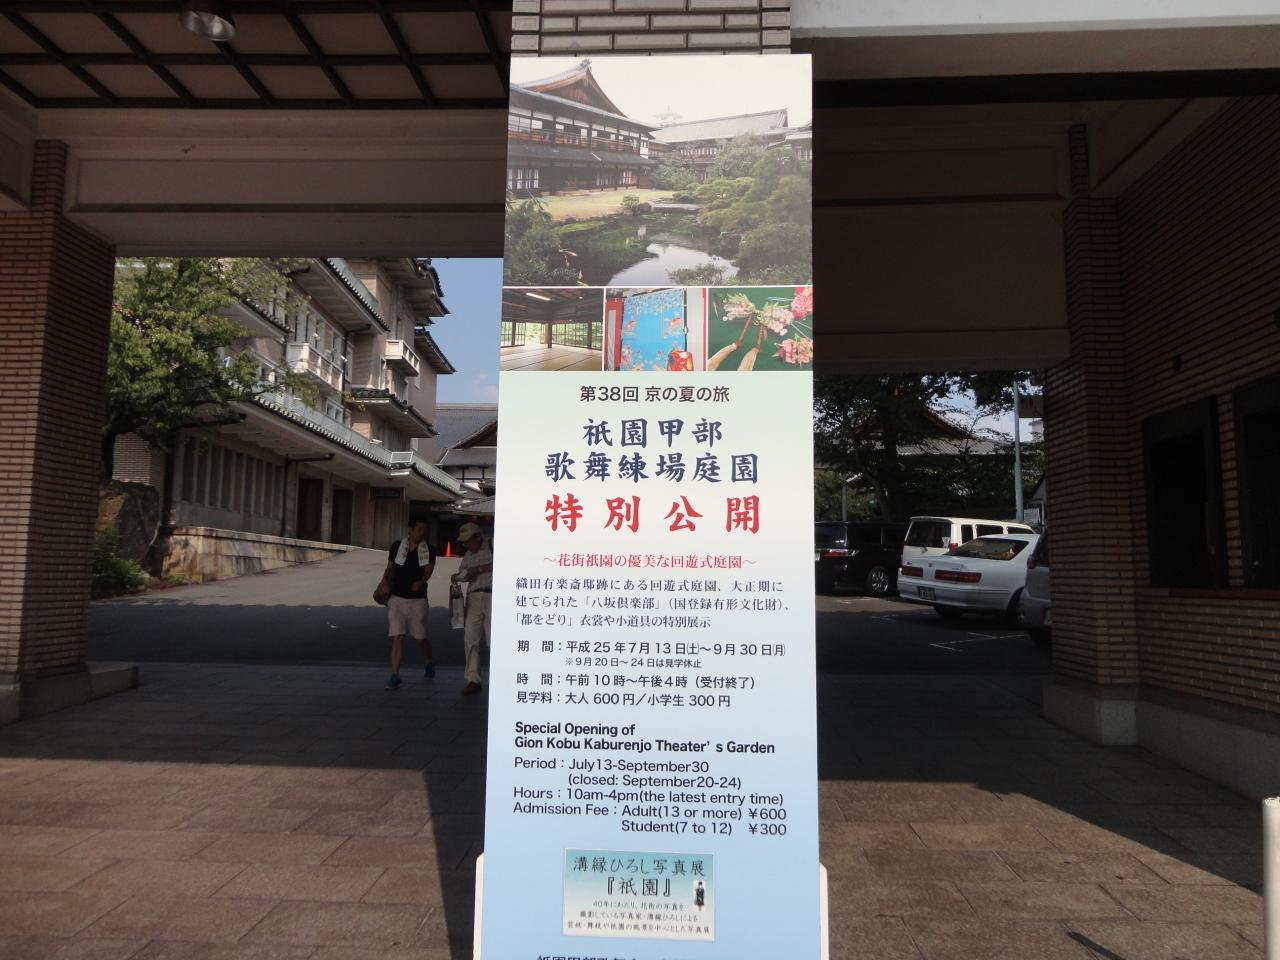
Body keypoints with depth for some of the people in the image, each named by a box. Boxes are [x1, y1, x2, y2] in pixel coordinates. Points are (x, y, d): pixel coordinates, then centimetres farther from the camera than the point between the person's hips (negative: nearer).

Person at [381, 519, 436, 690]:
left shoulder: (428, 551, 0)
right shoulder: (396, 547, 4)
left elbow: (428, 571, -13)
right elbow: (390, 569, 16)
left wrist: (420, 582, -34)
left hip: (417, 600, -1)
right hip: (396, 599, 1)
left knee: (420, 638, 6)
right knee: (397, 637, -6)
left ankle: (430, 662, 35)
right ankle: (395, 676, -1)